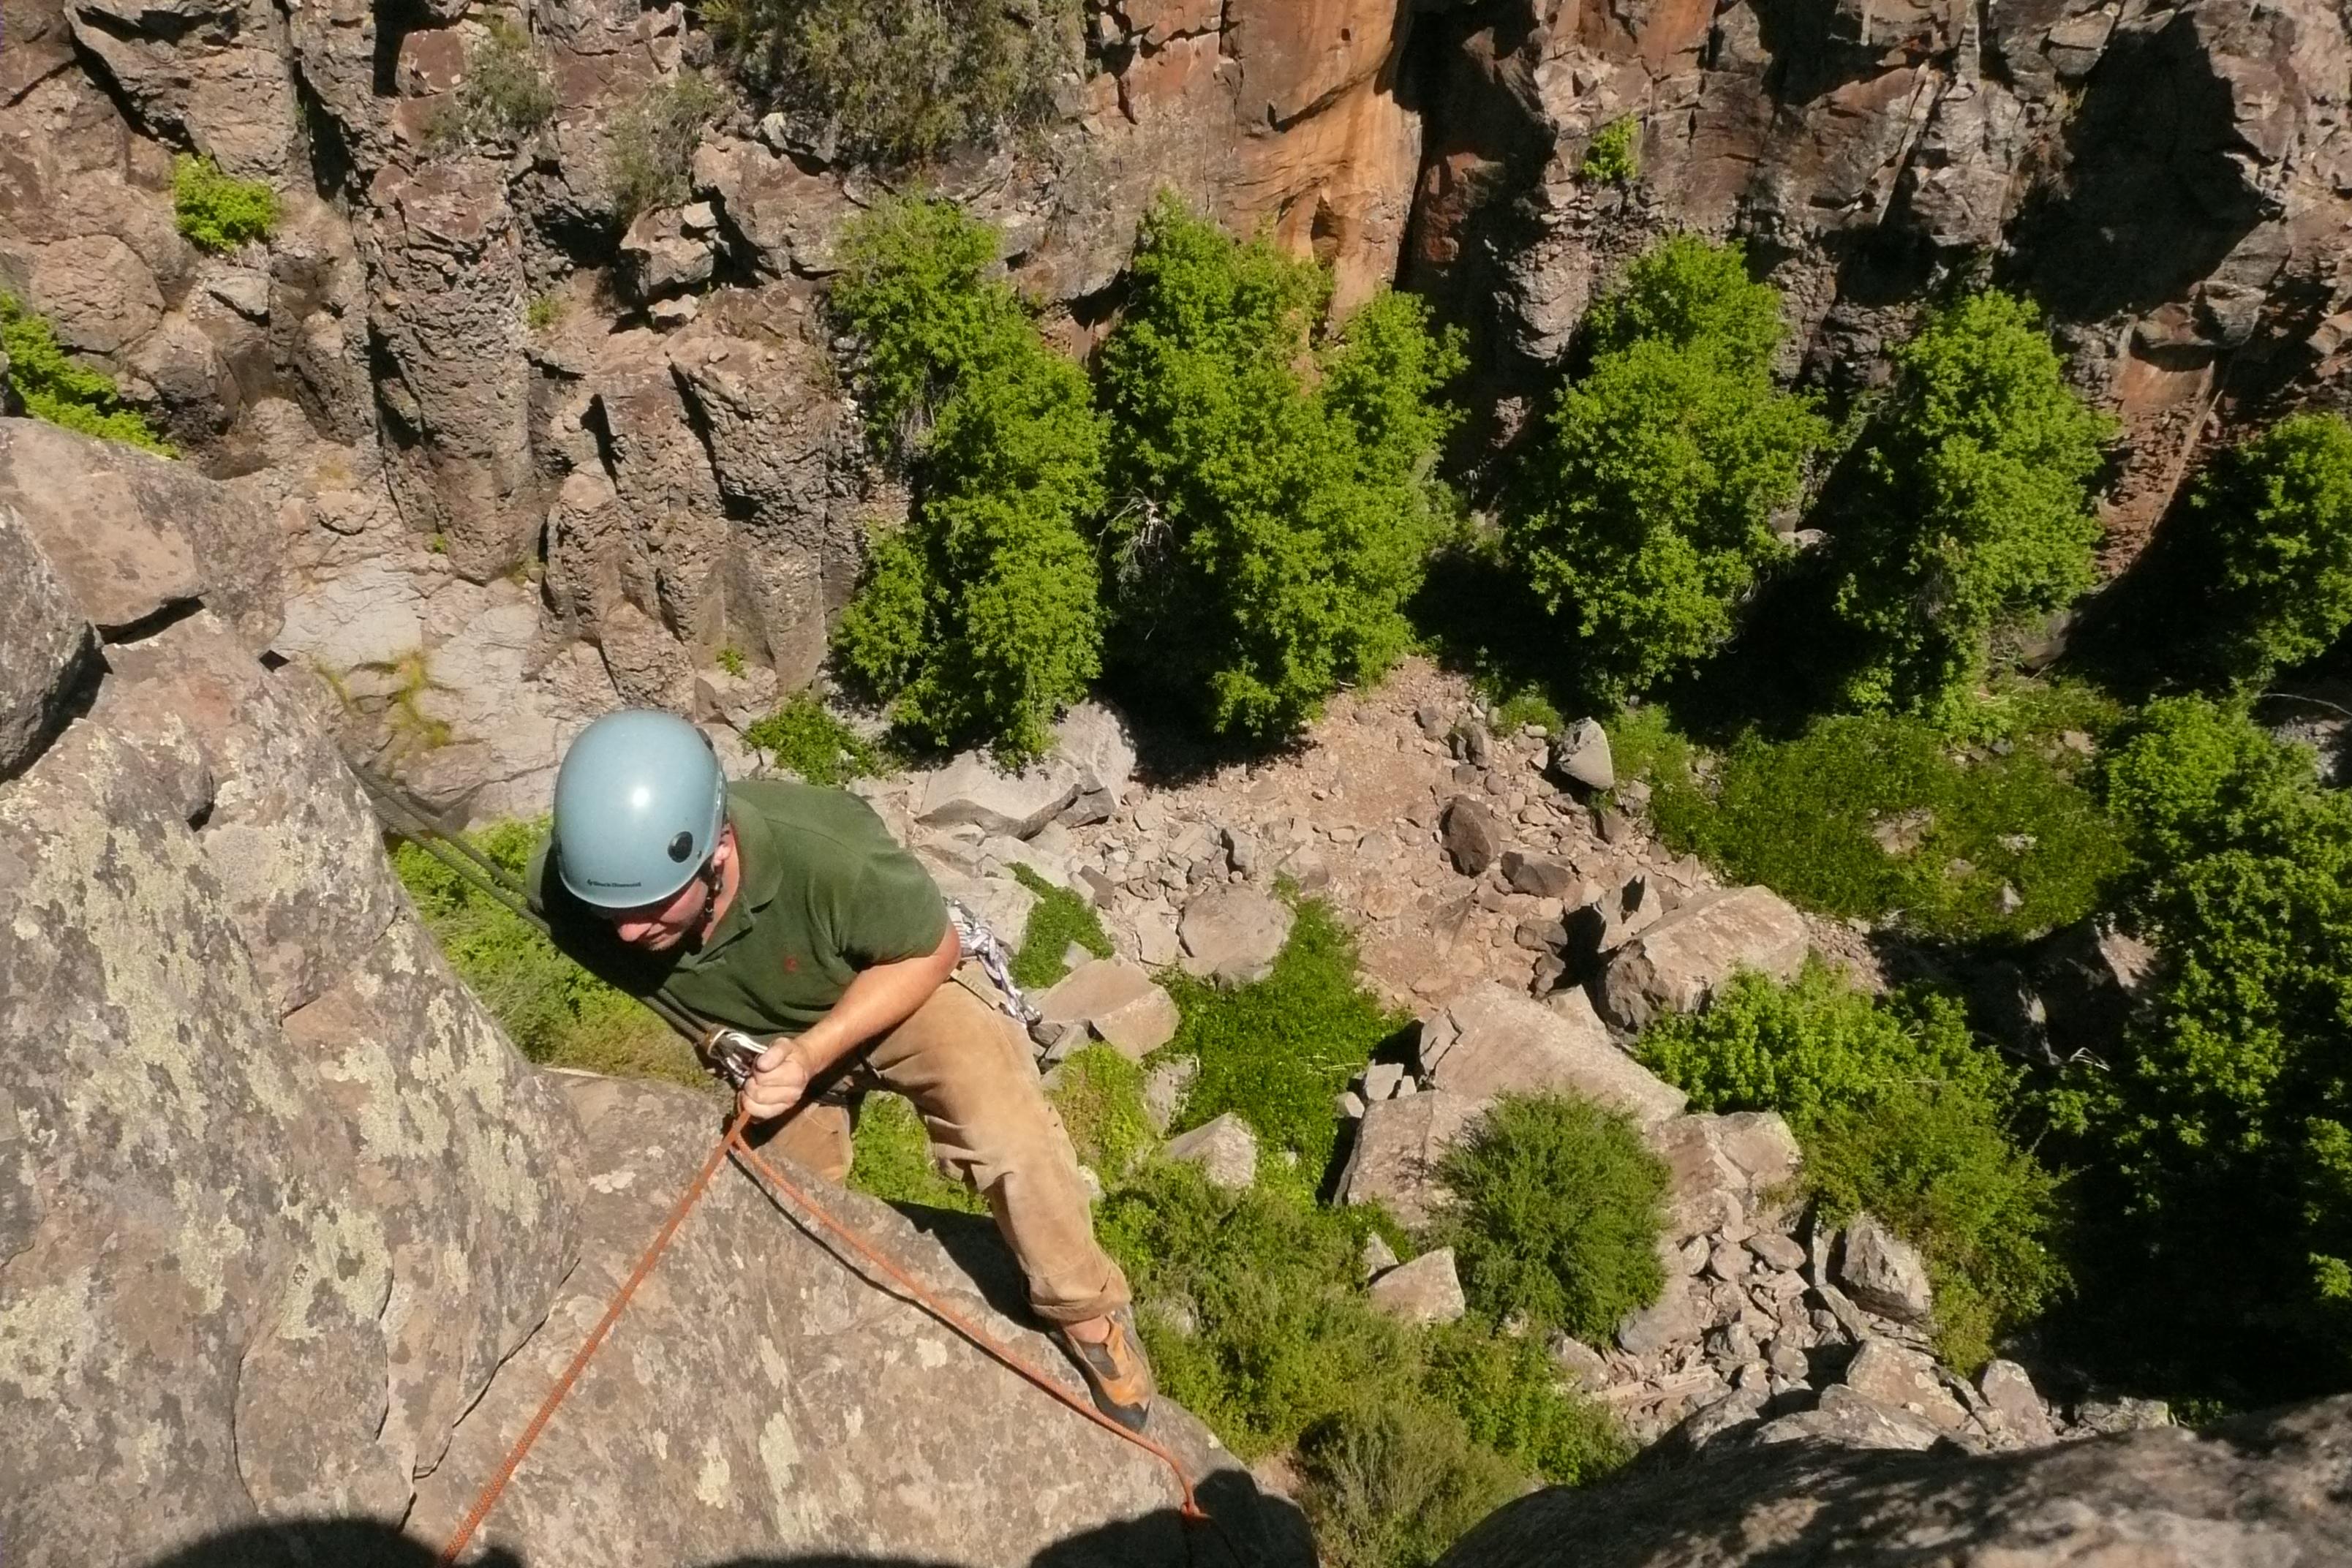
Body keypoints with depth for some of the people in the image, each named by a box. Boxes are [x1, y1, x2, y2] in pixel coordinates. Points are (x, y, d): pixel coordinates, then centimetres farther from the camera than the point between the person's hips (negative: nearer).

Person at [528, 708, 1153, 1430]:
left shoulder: (829, 857, -43)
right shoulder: (564, 885, -33)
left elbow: (932, 952, -22)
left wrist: (816, 1051, -33)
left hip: (906, 977, -3)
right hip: (767, 1033, 4)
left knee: (1009, 1142, -24)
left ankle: (1088, 1313, 2)